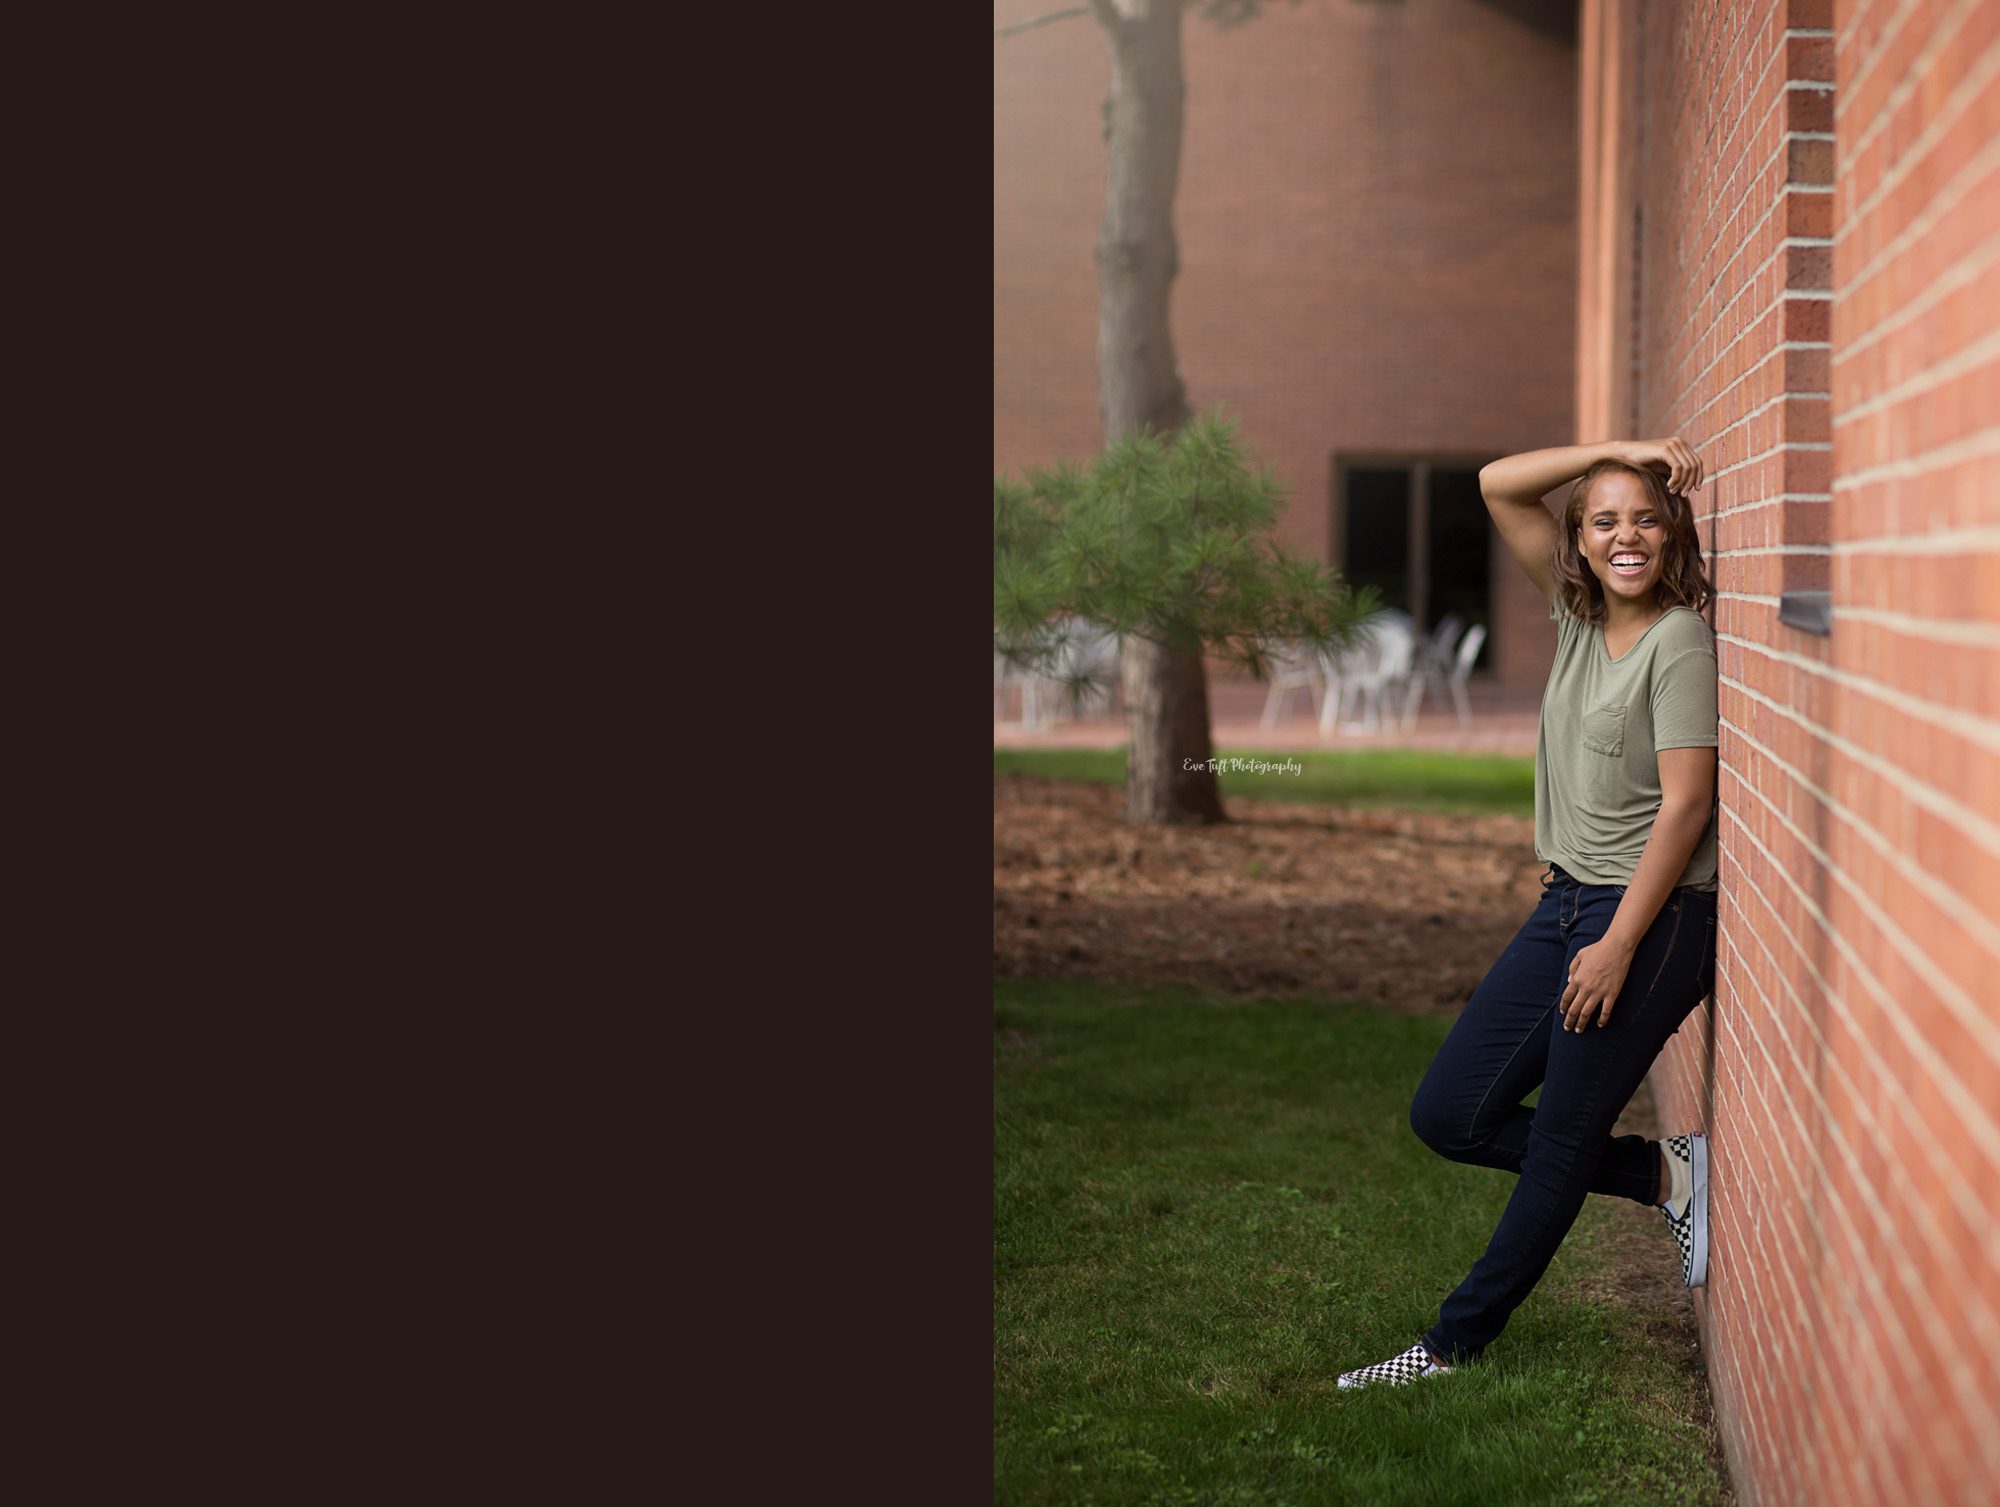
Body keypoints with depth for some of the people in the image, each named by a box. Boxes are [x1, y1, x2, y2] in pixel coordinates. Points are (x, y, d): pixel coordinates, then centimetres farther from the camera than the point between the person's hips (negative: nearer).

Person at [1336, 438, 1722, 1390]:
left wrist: (1618, 945, -19)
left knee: (1561, 1146, 4)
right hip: (1565, 903, 8)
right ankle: (1664, 1177, 18)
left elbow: (1686, 805, -17)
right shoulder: (1579, 614, 8)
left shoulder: (1680, 641, -12)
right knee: (1450, 1116, 6)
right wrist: (1622, 449, -2)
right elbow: (1499, 485, 8)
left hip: (1653, 917, -8)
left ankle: (1456, 1342, 16)